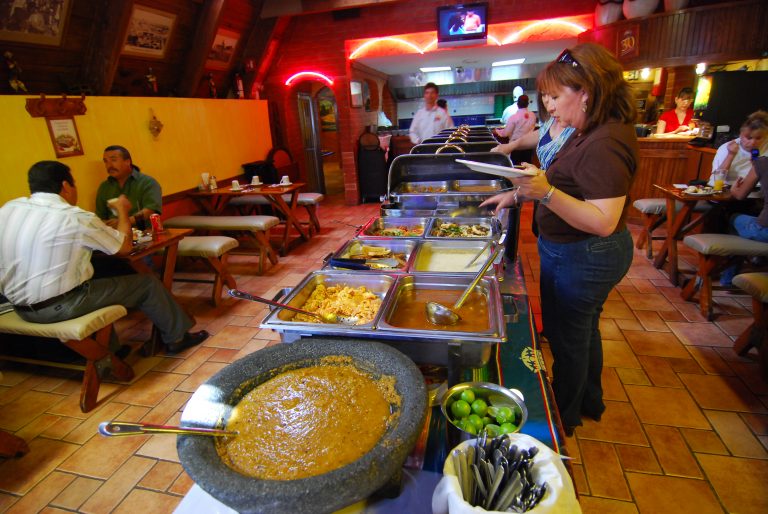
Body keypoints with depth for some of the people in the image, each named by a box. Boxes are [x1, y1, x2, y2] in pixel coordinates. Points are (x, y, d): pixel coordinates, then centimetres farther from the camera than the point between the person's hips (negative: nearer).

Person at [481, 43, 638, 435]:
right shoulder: (591, 133, 6)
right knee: (583, 331, 25)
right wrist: (520, 194, 8)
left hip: (580, 259, -10)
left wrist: (545, 193, -40)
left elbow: (603, 222, -30)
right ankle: (589, 402, 48)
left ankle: (564, 417, 33)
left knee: (566, 339, 9)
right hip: (589, 256, 10)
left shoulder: (604, 145, -26)